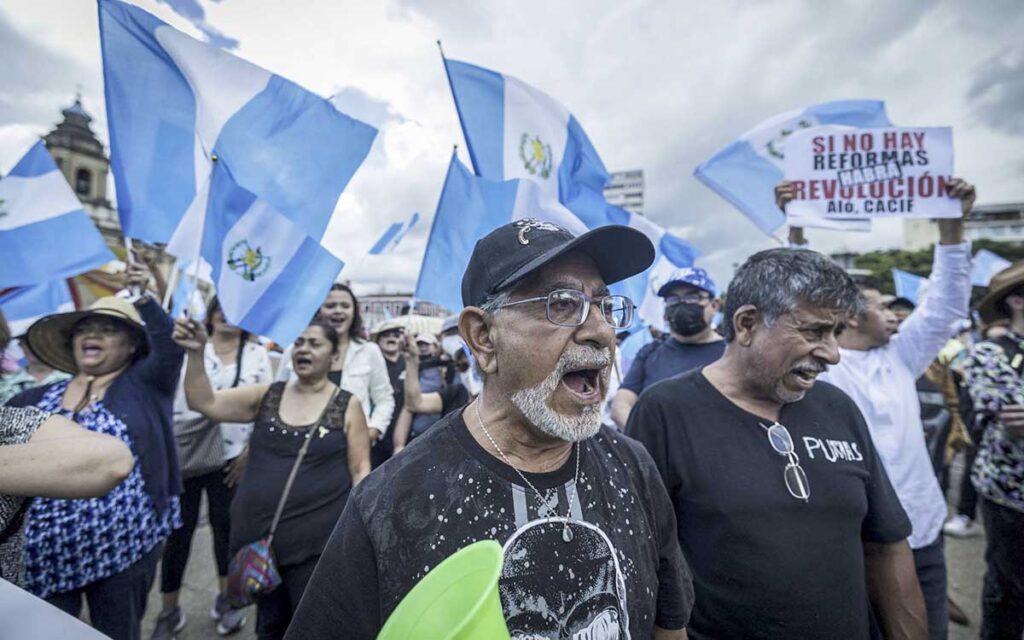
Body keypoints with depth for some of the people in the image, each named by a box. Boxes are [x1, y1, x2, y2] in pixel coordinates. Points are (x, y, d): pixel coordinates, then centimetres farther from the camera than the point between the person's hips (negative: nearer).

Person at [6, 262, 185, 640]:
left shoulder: (144, 385, -4)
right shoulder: (35, 399, 9)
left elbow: (169, 346, -20)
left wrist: (143, 298, -29)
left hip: (124, 549, -3)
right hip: (44, 556, 3)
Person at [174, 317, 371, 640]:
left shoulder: (347, 405, -7)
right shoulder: (266, 395, 3)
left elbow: (360, 470, -5)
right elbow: (204, 403, -3)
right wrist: (196, 353, -17)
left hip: (316, 538, -3)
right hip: (259, 534, 4)